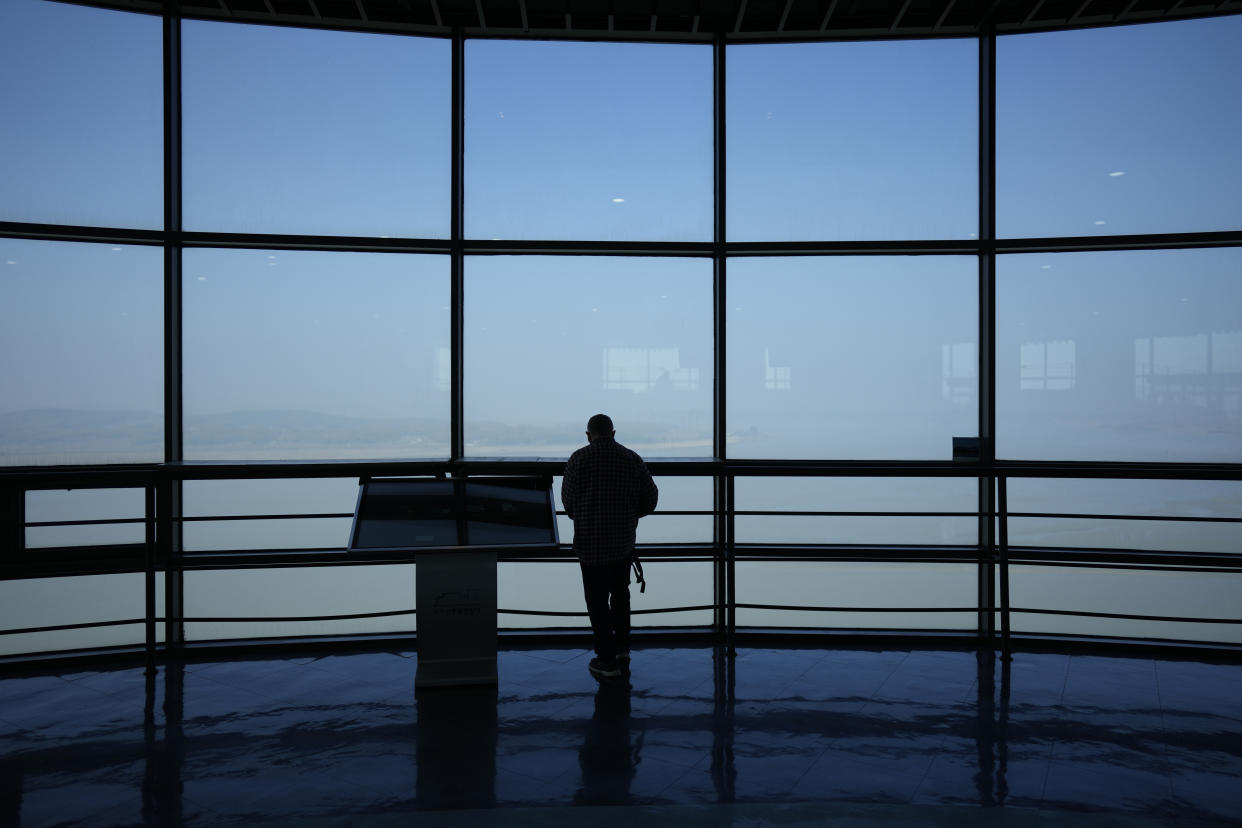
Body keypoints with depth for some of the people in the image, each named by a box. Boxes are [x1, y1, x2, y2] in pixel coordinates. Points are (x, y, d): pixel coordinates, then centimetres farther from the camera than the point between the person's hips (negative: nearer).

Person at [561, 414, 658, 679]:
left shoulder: (579, 459, -10)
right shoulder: (632, 459, 1)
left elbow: (568, 500, -5)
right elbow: (650, 498, 2)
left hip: (591, 541, -4)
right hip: (624, 540, 4)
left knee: (598, 600, 5)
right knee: (620, 592, 23)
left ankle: (607, 659, 10)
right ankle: (622, 646, 27)